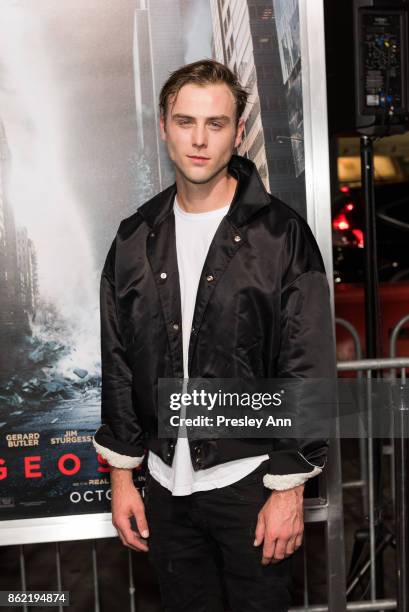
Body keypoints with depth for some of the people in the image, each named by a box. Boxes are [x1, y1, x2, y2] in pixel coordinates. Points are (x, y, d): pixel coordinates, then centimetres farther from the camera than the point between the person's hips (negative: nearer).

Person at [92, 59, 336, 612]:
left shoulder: (281, 234, -9)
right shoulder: (135, 237, 3)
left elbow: (309, 369, -9)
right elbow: (118, 363, 7)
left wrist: (290, 489, -10)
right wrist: (122, 475, 7)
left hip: (251, 482, -3)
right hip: (166, 484, 4)